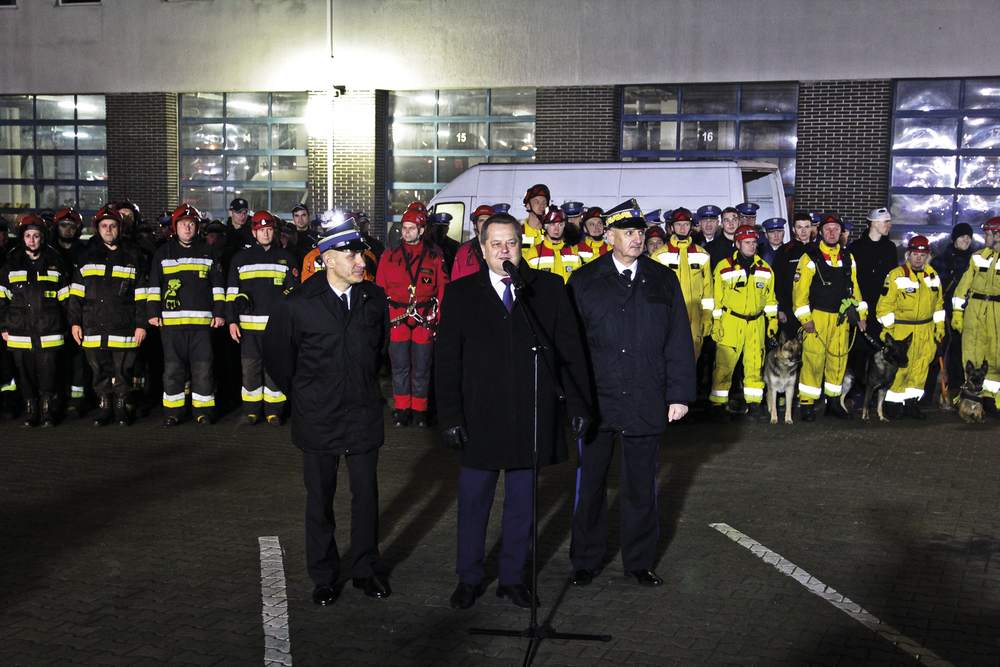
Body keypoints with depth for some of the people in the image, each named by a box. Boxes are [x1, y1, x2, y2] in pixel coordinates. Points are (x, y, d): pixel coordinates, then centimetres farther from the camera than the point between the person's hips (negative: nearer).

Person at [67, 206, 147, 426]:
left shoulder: (133, 256, 5)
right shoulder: (87, 256, 11)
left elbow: (141, 294, 2)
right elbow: (76, 292, 11)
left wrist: (141, 324, -3)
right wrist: (75, 322, 5)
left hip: (123, 326, -2)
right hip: (94, 327, 2)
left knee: (123, 372, 2)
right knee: (99, 371, 8)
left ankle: (122, 407, 16)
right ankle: (104, 407, 19)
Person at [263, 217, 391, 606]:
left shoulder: (375, 299, -2)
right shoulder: (298, 305, -10)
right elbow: (276, 356, 5)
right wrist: (301, 394, 9)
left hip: (364, 415, 2)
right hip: (318, 418, -2)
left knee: (366, 494, 8)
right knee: (320, 499, 9)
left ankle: (365, 569, 25)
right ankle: (323, 576, 23)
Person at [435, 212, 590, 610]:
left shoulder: (548, 289, 3)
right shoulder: (460, 294, 2)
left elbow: (570, 350, 4)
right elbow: (447, 361, 1)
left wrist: (578, 403, 0)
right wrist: (450, 416, -5)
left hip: (532, 418, 1)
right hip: (480, 420, 0)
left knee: (521, 505, 11)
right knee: (473, 504, 8)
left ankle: (513, 577, 25)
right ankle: (469, 579, 24)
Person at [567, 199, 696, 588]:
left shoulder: (663, 280, 6)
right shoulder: (584, 281, 2)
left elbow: (679, 341, 5)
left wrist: (680, 394, 0)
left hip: (647, 403, 1)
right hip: (595, 400, -1)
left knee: (641, 486, 10)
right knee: (590, 482, 9)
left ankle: (640, 561, 24)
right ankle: (586, 560, 23)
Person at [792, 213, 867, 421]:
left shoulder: (848, 258, 13)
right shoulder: (810, 258, -4)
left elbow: (854, 287, 19)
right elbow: (800, 289, -8)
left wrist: (860, 314, 14)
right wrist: (805, 318, -13)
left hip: (841, 318, 5)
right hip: (817, 317, -5)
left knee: (838, 358, 8)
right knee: (813, 359, -8)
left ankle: (834, 402, 20)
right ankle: (807, 404, -2)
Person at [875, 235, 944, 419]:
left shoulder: (933, 275, 9)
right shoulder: (896, 276, -10)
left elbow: (938, 303, 17)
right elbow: (885, 305, -11)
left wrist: (939, 327, 15)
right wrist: (887, 329, -14)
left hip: (926, 332, 6)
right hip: (902, 331, -6)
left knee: (921, 366, 9)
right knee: (900, 366, -4)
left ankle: (912, 402, 19)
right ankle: (893, 403, 10)